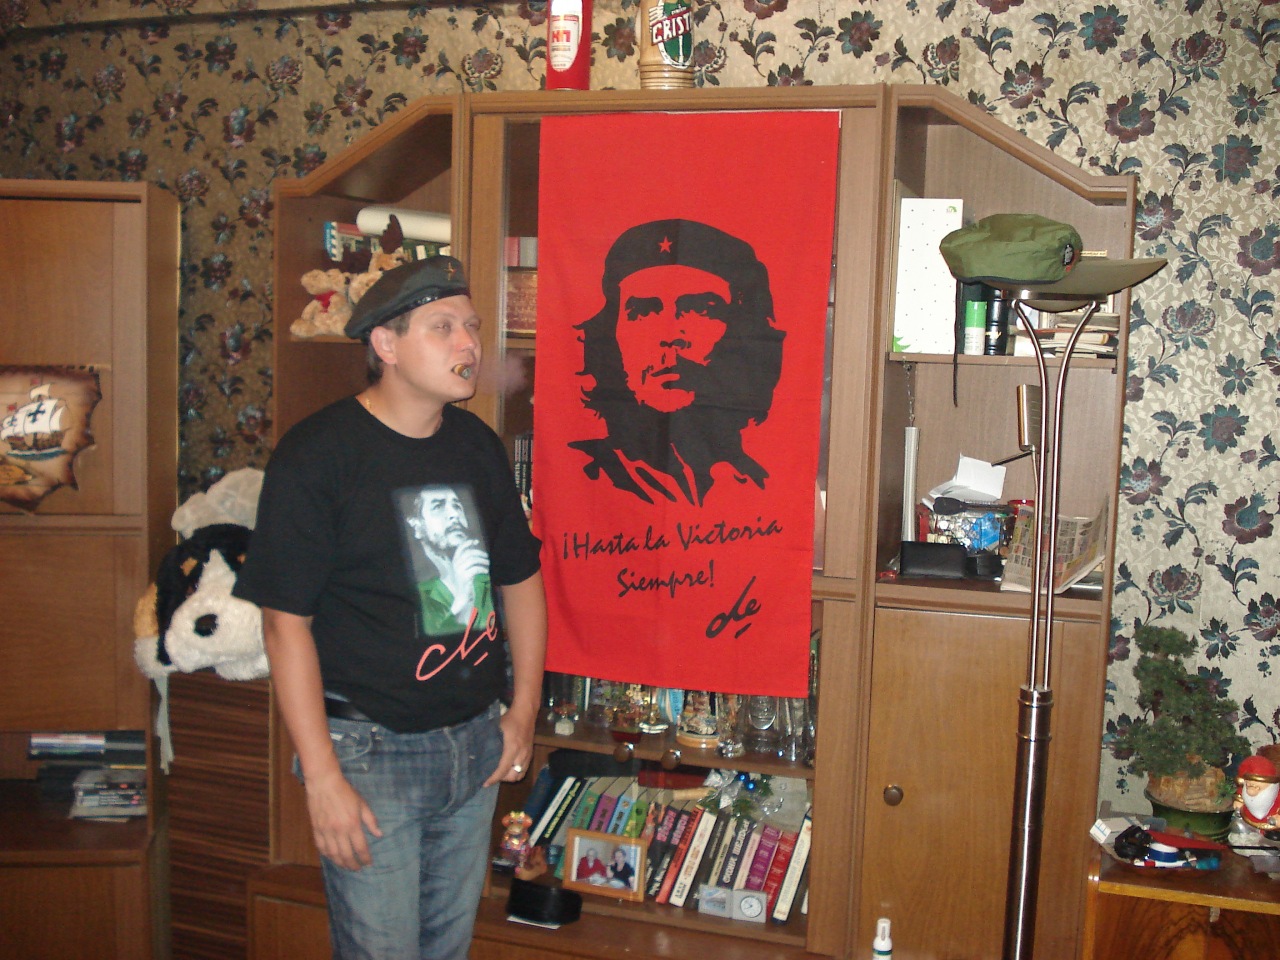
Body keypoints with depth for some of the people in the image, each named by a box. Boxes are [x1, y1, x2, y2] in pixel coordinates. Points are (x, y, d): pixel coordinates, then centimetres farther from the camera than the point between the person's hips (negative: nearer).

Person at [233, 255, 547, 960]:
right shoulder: (316, 456, -13)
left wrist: (524, 709, 9)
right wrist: (321, 776, -17)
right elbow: (286, 623, -15)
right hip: (370, 748, -6)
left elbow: (519, 580, 15)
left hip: (478, 741, 6)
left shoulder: (479, 446, 5)